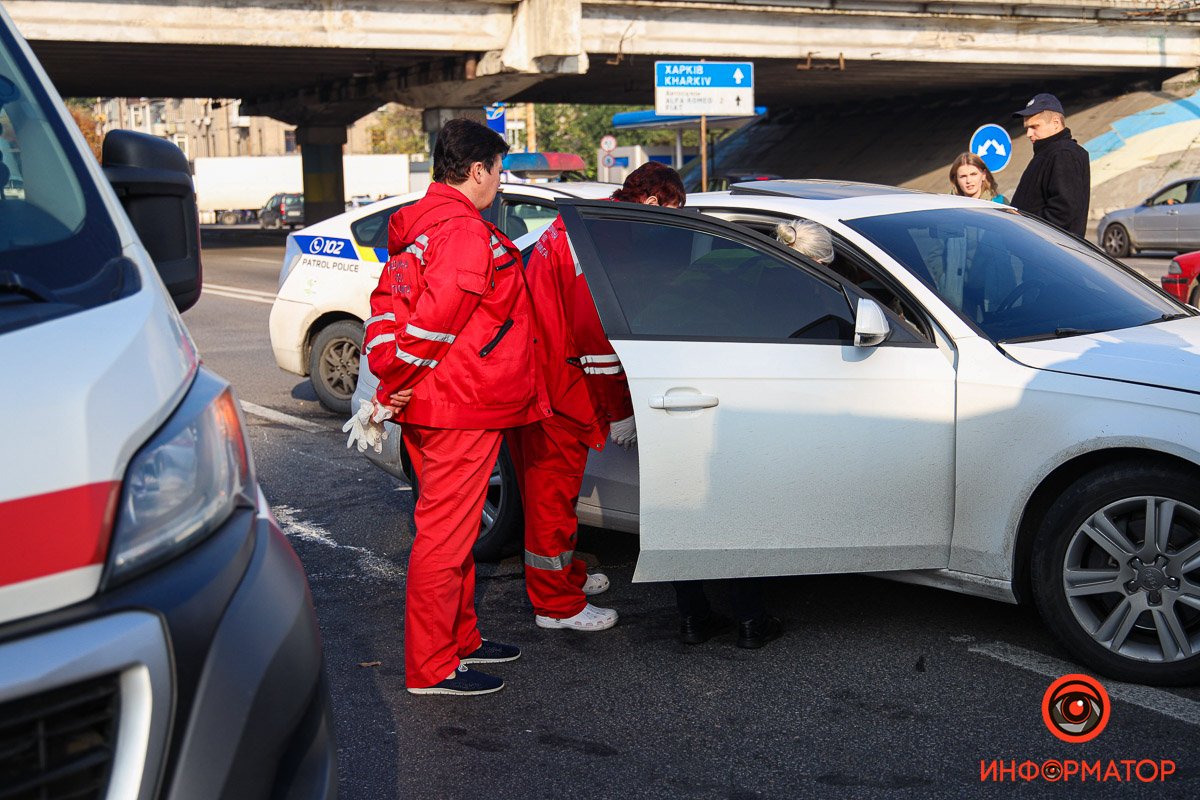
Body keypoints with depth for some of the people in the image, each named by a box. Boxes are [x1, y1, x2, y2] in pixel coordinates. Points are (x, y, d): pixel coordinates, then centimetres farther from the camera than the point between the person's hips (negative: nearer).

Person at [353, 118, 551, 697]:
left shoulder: (415, 231, 16)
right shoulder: (466, 232, -17)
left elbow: (385, 307, 14)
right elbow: (435, 317, -23)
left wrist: (387, 380, 5)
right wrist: (389, 393, -16)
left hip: (427, 407, 11)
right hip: (463, 408, -10)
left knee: (451, 528, 20)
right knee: (445, 534, -4)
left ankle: (461, 639, 32)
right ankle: (431, 668, 3)